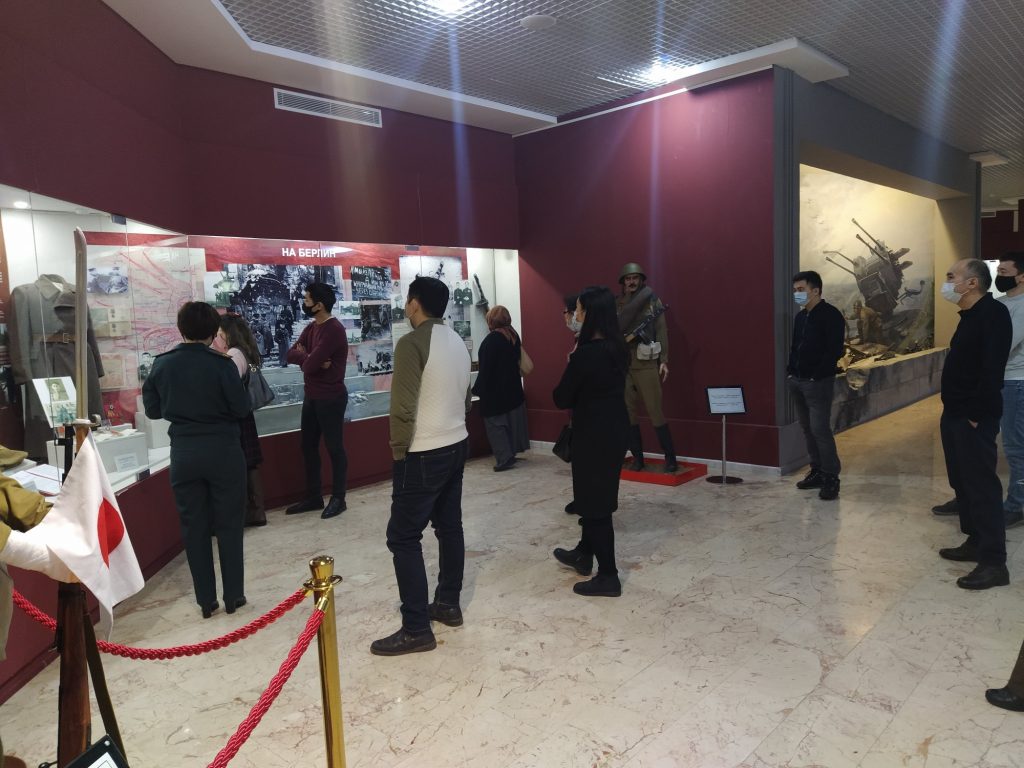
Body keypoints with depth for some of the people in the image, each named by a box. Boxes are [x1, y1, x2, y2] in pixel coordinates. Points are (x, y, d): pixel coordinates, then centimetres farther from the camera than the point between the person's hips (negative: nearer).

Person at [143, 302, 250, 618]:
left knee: (193, 527, 12)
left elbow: (153, 410, 6)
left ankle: (206, 600, 18)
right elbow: (242, 408, -11)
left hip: (184, 453, 3)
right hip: (222, 451, -3)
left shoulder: (162, 364, -2)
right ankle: (233, 595, 16)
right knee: (228, 524, 10)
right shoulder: (221, 364, -13)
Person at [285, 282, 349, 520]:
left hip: (331, 398, -9)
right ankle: (313, 497, 25)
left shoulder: (334, 330, -20)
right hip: (311, 396, 9)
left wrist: (305, 356, -3)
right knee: (308, 447, 14)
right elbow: (291, 354, 2)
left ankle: (338, 498, 14)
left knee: (334, 448, 2)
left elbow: (309, 365, -25)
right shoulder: (311, 327, 10)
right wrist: (310, 357, -16)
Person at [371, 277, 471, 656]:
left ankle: (416, 629, 3)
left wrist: (398, 449, -9)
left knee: (403, 537, -2)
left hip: (423, 454, -9)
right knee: (449, 526, 17)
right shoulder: (458, 341, 8)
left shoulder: (411, 343, -17)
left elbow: (403, 406, -20)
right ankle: (448, 604, 30)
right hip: (457, 446, 9)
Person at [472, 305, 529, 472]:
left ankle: (505, 458, -4)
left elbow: (486, 369, -18)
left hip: (495, 390, -8)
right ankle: (510, 453, 24)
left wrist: (477, 389, -10)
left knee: (495, 424, -1)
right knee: (511, 421, 15)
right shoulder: (514, 335, 5)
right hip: (512, 387, 8)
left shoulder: (492, 339, -18)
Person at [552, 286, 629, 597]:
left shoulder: (586, 353, -22)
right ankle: (584, 553, 40)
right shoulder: (617, 348, 3)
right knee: (596, 494, 22)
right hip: (616, 428, 9)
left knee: (595, 501, 2)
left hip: (594, 434, -9)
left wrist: (570, 364, 0)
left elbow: (561, 399, -13)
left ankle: (608, 577, 9)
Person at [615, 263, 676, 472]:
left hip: (646, 363, -3)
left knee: (655, 411, -4)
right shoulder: (617, 305, 10)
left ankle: (670, 457, 7)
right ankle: (637, 457, 16)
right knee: (627, 412, 5)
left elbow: (662, 332, 0)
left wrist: (663, 360, -7)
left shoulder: (652, 300, 3)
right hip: (621, 364, 3)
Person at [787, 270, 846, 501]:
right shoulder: (800, 316, 14)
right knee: (807, 429, 12)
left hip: (818, 382, -8)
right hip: (797, 381, 8)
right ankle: (817, 471, 22)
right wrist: (791, 370, 9)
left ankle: (831, 478, 0)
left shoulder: (831, 315, -10)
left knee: (820, 429, -9)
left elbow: (835, 350, -16)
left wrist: (817, 376, -17)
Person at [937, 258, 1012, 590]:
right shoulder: (970, 316, 15)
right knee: (962, 482, 16)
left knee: (982, 485, -7)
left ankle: (994, 563, -1)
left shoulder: (993, 314, -15)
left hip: (974, 417, -10)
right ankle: (975, 542, 28)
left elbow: (992, 369, -23)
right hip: (956, 413, 10)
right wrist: (954, 411, 15)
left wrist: (976, 414, -22)